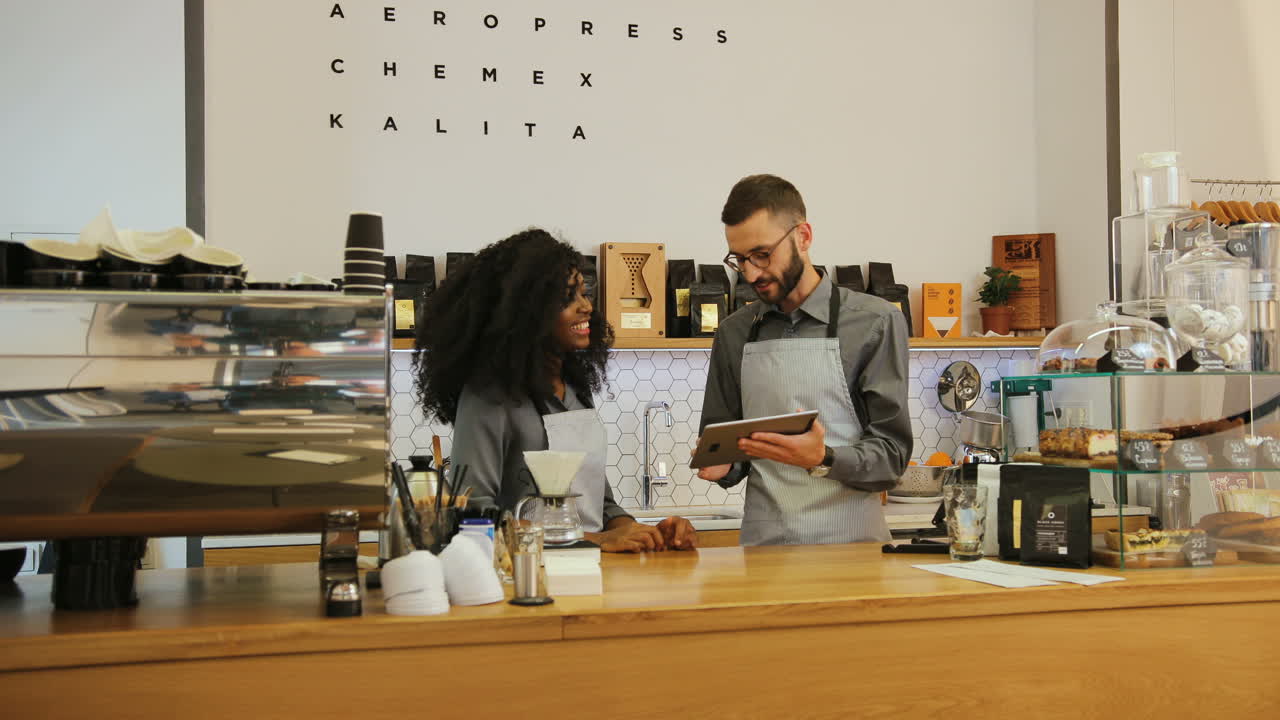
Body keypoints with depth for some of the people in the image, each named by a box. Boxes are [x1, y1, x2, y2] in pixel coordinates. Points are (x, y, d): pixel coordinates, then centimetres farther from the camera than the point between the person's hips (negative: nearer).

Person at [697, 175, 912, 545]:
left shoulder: (875, 323, 1)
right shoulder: (733, 334, 13)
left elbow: (892, 453, -2)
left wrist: (823, 460, -18)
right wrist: (723, 466, -1)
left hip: (848, 542, -5)